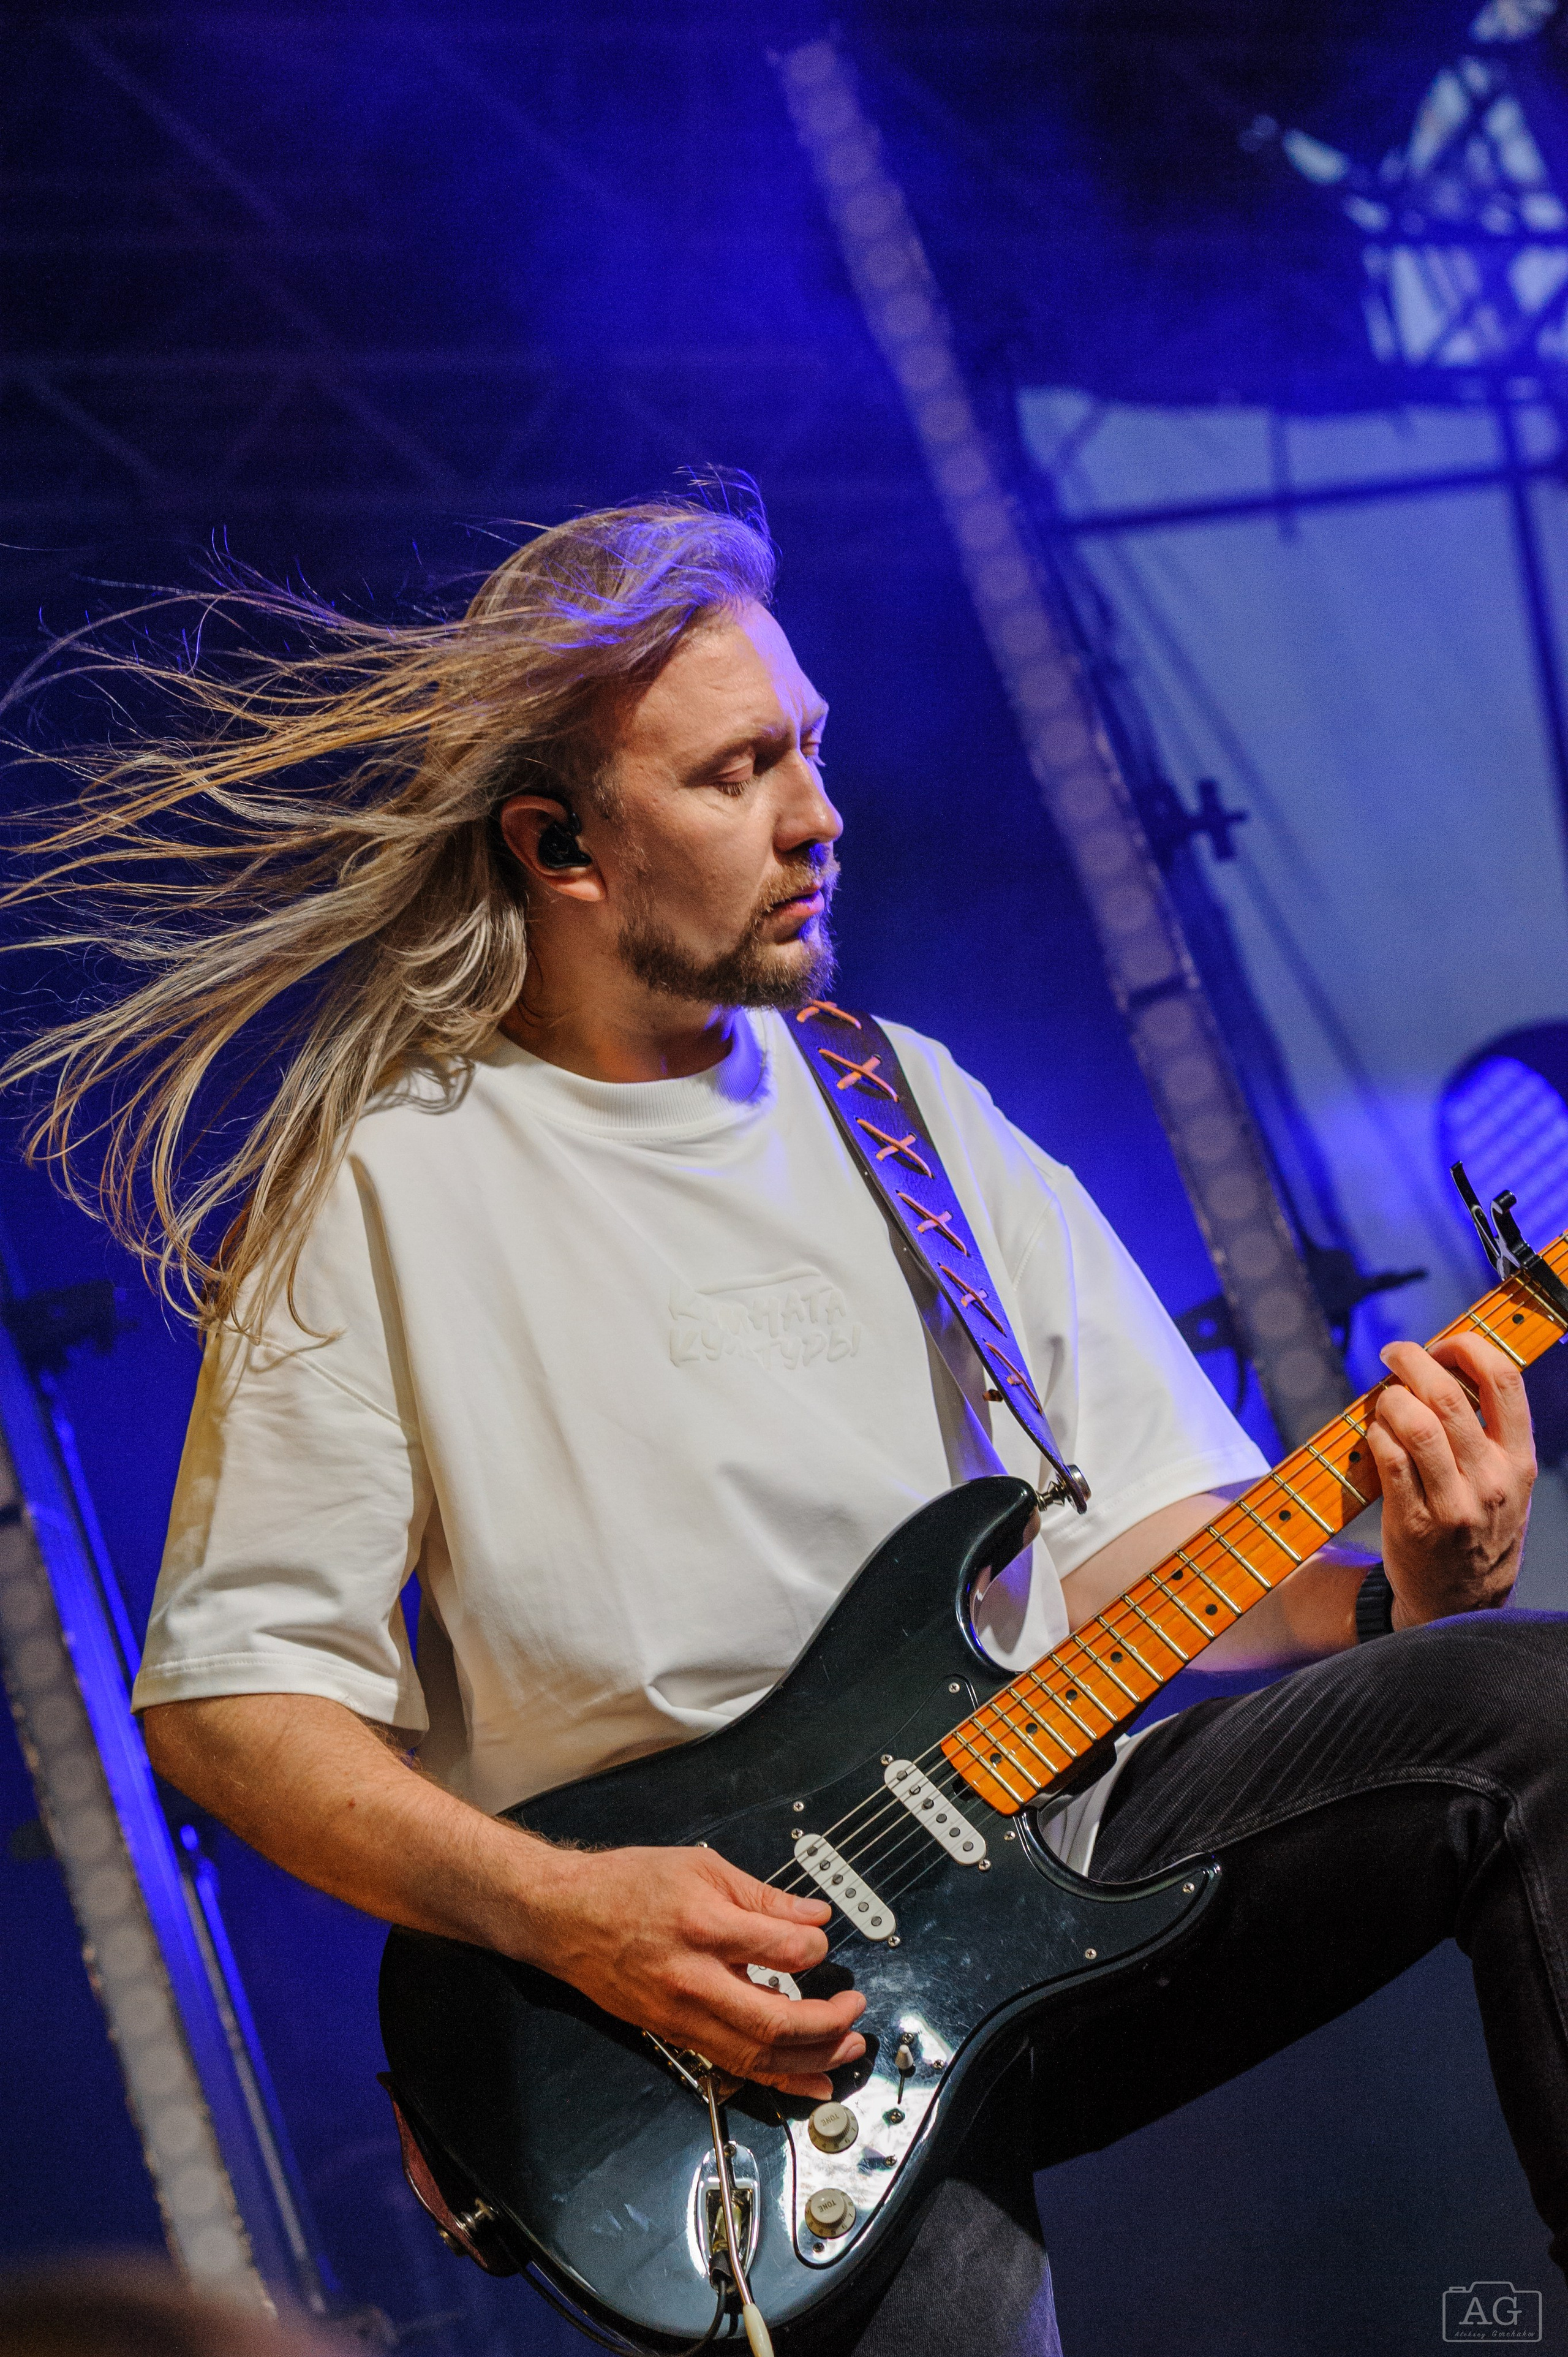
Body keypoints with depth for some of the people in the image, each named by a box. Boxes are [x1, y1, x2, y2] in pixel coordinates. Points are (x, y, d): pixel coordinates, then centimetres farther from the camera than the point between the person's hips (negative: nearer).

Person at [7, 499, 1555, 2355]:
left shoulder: (911, 1107, 14)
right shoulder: (383, 1186, -3)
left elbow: (1146, 1528, 12)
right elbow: (219, 1693, -4)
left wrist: (1398, 1590, -9)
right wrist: (559, 1911, -17)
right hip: (670, 1988, -4)